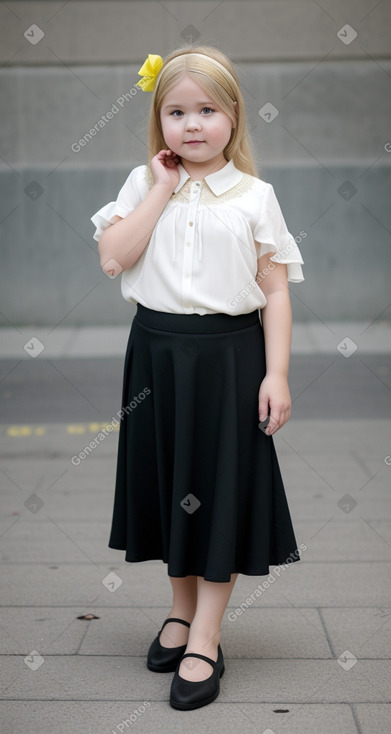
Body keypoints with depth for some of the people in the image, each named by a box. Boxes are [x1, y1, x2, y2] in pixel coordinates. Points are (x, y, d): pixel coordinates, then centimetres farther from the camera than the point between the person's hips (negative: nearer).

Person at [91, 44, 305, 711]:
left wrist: (277, 374, -10)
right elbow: (113, 258, -12)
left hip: (228, 355, -2)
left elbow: (275, 291, -3)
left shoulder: (254, 197, -3)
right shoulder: (143, 186, 3)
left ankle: (204, 641, 12)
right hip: (157, 354, 3)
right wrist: (162, 189, -12)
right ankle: (182, 610, 33)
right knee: (168, 482, 14)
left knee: (221, 489, 2)